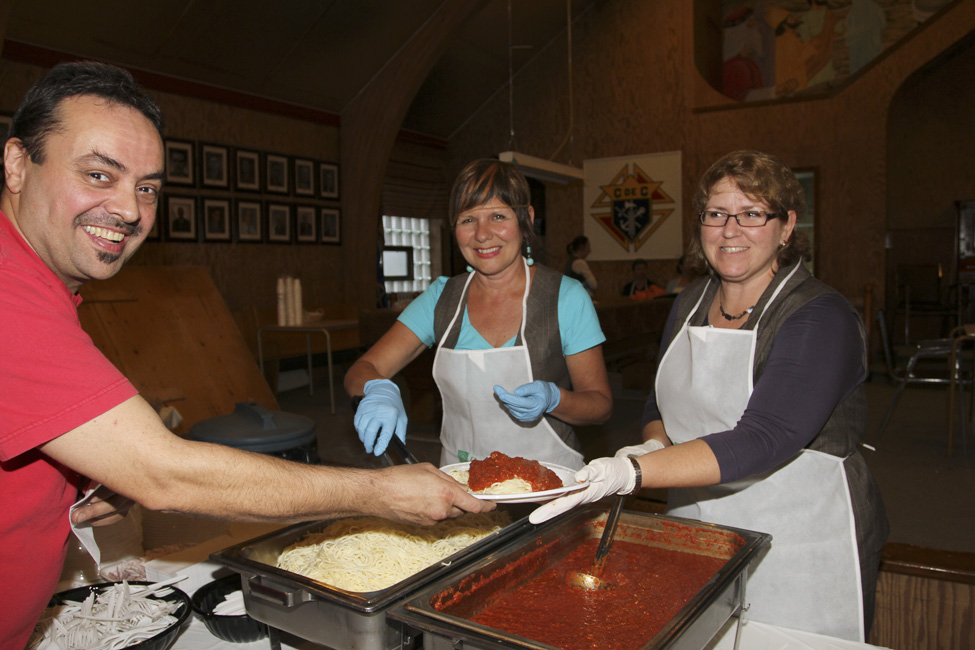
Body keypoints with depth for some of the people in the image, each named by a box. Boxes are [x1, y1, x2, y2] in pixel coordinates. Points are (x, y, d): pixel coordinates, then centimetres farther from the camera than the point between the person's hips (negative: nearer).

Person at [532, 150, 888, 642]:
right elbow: (660, 403, 13)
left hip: (801, 554, -5)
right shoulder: (690, 304, 3)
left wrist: (631, 472, -40)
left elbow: (762, 440, -30)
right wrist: (655, 446, -10)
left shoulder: (822, 319, -17)